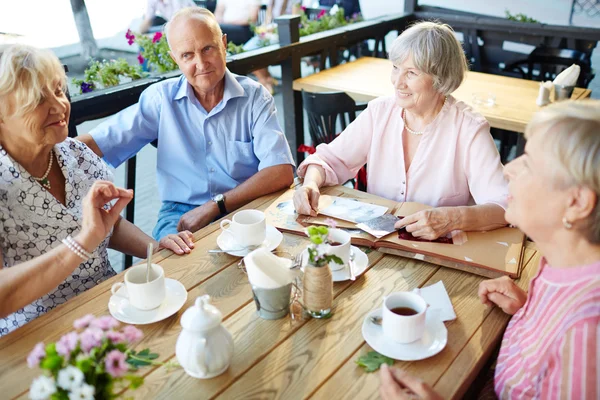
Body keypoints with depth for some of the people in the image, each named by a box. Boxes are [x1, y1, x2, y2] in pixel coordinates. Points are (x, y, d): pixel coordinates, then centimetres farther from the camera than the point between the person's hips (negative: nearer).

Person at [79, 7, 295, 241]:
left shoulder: (254, 96, -2)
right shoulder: (161, 98, 2)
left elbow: (281, 173, -12)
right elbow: (98, 143, -4)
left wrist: (214, 206, -18)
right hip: (181, 214, 0)